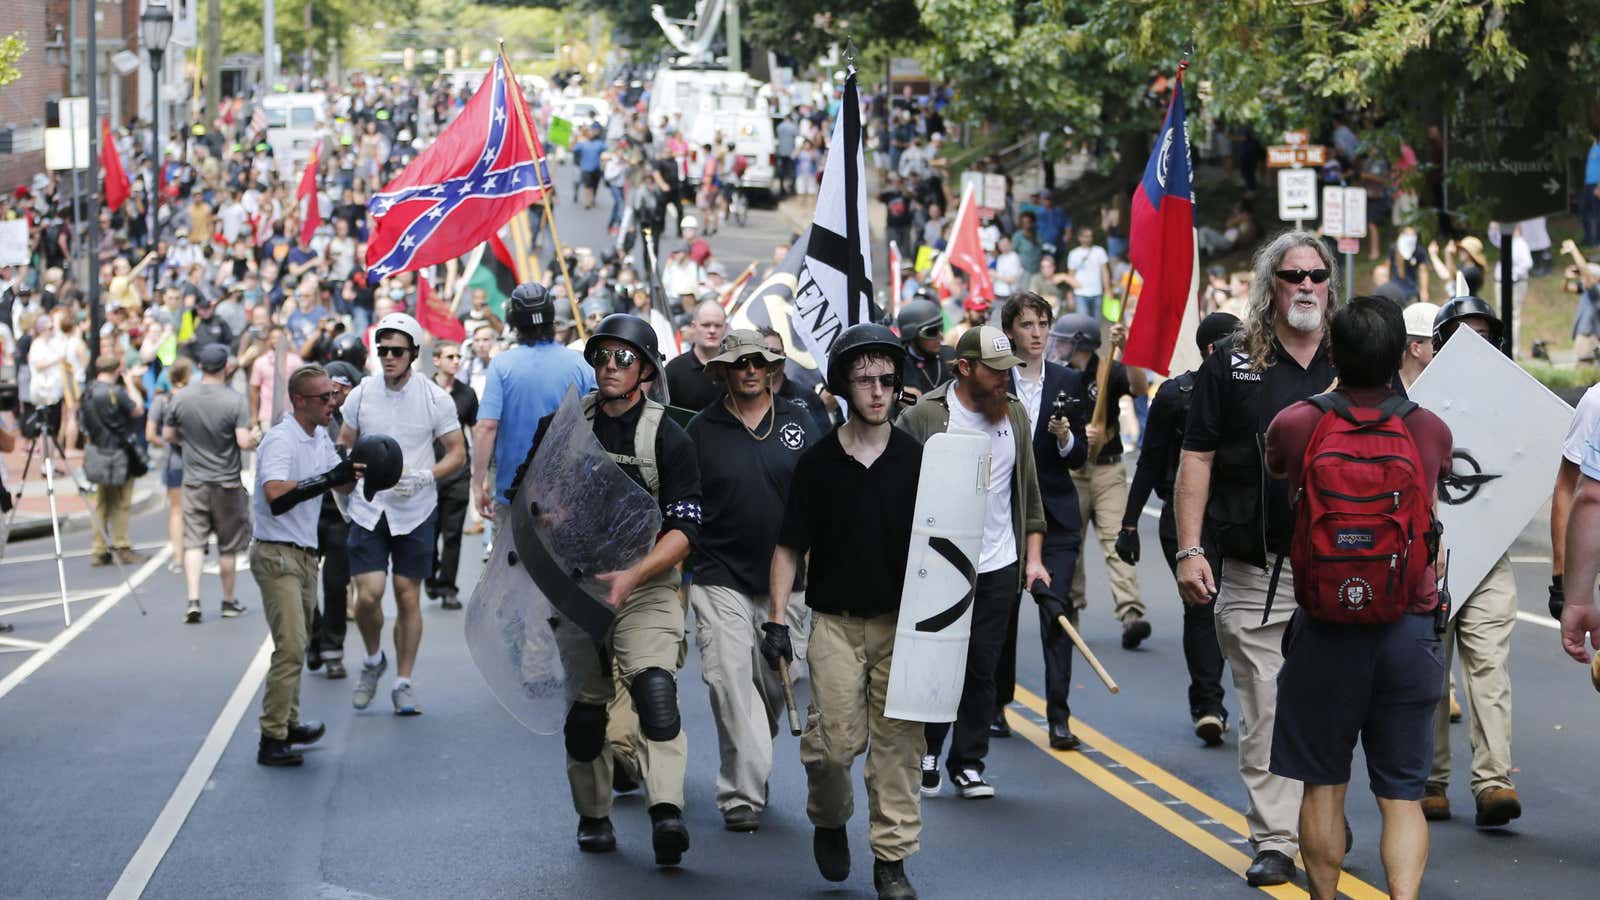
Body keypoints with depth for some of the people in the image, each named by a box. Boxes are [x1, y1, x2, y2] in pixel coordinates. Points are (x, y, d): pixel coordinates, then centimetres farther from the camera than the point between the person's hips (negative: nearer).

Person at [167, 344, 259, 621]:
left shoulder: (181, 398, -3)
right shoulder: (235, 400, -13)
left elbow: (168, 435, 7)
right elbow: (244, 442, -18)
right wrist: (255, 436, 4)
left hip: (194, 481, 2)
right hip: (227, 484, -2)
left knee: (193, 542, 2)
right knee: (228, 546, 11)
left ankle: (193, 600, -12)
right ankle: (229, 602, 22)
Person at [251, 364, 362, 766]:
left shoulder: (321, 439, 11)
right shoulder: (280, 440, -17)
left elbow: (341, 484, 21)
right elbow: (276, 496, -32)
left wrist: (359, 470, 0)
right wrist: (327, 479, -35)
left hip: (305, 554, 9)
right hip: (277, 555, -9)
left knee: (296, 645, 16)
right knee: (290, 646, -16)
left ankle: (289, 724, 26)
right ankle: (272, 740, -15)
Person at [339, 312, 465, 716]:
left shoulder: (435, 398, -4)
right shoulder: (360, 395, 1)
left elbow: (457, 452, 0)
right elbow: (344, 448, 14)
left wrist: (424, 477, -15)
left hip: (415, 512, -1)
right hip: (368, 511, 1)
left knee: (407, 597, 3)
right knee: (367, 595, -9)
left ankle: (403, 683, 14)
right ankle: (373, 659, 20)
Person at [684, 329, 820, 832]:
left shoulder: (798, 422, 5)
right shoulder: (702, 429, 2)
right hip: (719, 579, -2)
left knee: (774, 685, 9)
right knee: (730, 681, -12)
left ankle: (743, 778, 31)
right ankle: (744, 793, -10)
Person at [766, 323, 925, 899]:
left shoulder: (916, 460, 3)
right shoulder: (817, 463, 1)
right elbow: (789, 548, 5)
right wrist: (776, 621, -1)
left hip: (902, 623, 1)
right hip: (836, 620, -1)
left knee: (897, 743, 0)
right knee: (836, 741, -7)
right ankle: (829, 820, 22)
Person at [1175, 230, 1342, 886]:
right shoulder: (1232, 364, 3)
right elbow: (1196, 459, 3)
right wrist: (1190, 550, -6)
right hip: (1254, 573, -2)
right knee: (1263, 713, -1)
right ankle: (1274, 841, 5)